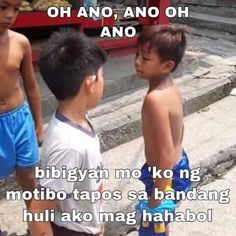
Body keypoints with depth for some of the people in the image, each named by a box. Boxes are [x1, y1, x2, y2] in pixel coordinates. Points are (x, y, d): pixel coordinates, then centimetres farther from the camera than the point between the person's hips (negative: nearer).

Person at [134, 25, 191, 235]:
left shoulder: (155, 98, -31)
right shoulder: (172, 89, -2)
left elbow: (165, 154, -31)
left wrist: (156, 198, -22)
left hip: (167, 175, -9)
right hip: (178, 166, 9)